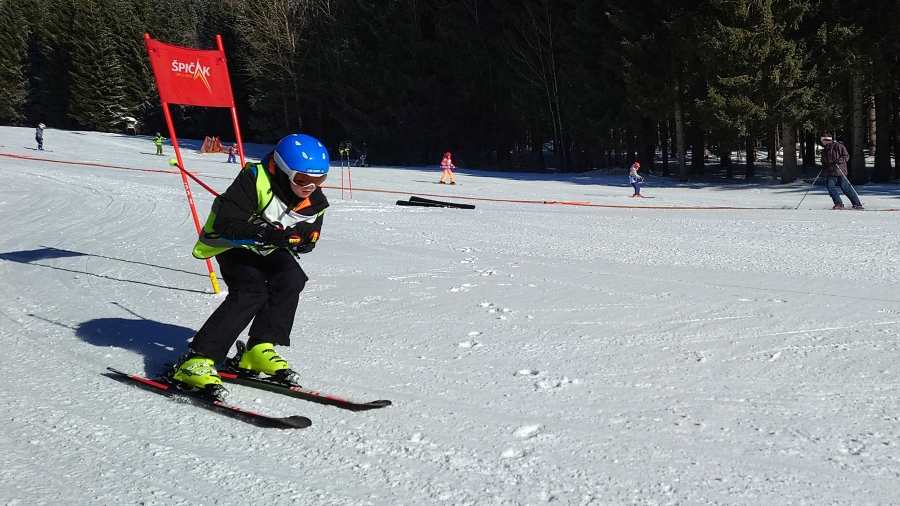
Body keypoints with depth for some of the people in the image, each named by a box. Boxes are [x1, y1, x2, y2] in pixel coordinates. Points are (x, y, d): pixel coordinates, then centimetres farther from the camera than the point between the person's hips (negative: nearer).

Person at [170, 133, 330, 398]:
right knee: (251, 292, -27)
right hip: (231, 244, -6)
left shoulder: (315, 202, -12)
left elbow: (308, 242, 1)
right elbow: (225, 226, -31)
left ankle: (258, 350, -12)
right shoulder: (254, 181, -30)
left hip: (268, 249, 6)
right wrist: (261, 233, -46)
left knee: (291, 278, -22)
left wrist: (300, 238, -23)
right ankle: (196, 361, -27)